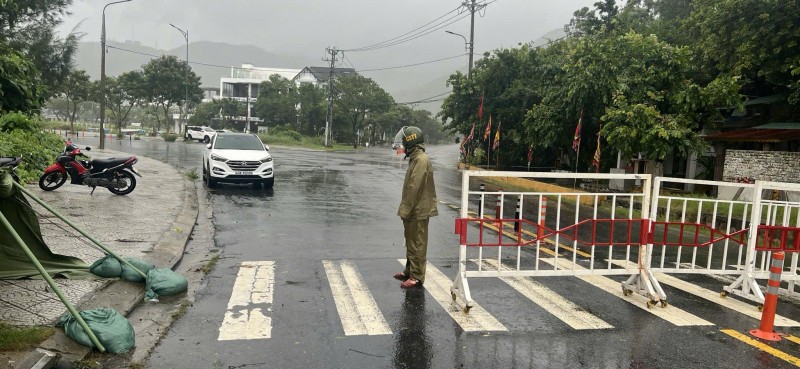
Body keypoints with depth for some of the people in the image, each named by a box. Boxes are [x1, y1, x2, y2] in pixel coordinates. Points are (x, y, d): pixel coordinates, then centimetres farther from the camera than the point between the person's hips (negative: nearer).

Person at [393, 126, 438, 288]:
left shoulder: (421, 160, -18)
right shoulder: (416, 158, 13)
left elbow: (414, 188, -23)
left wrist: (405, 209, -20)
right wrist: (405, 208, 17)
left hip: (418, 212, -10)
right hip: (414, 211, 10)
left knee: (417, 245, -3)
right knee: (411, 243, 18)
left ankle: (417, 277, 4)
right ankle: (410, 271, 29)